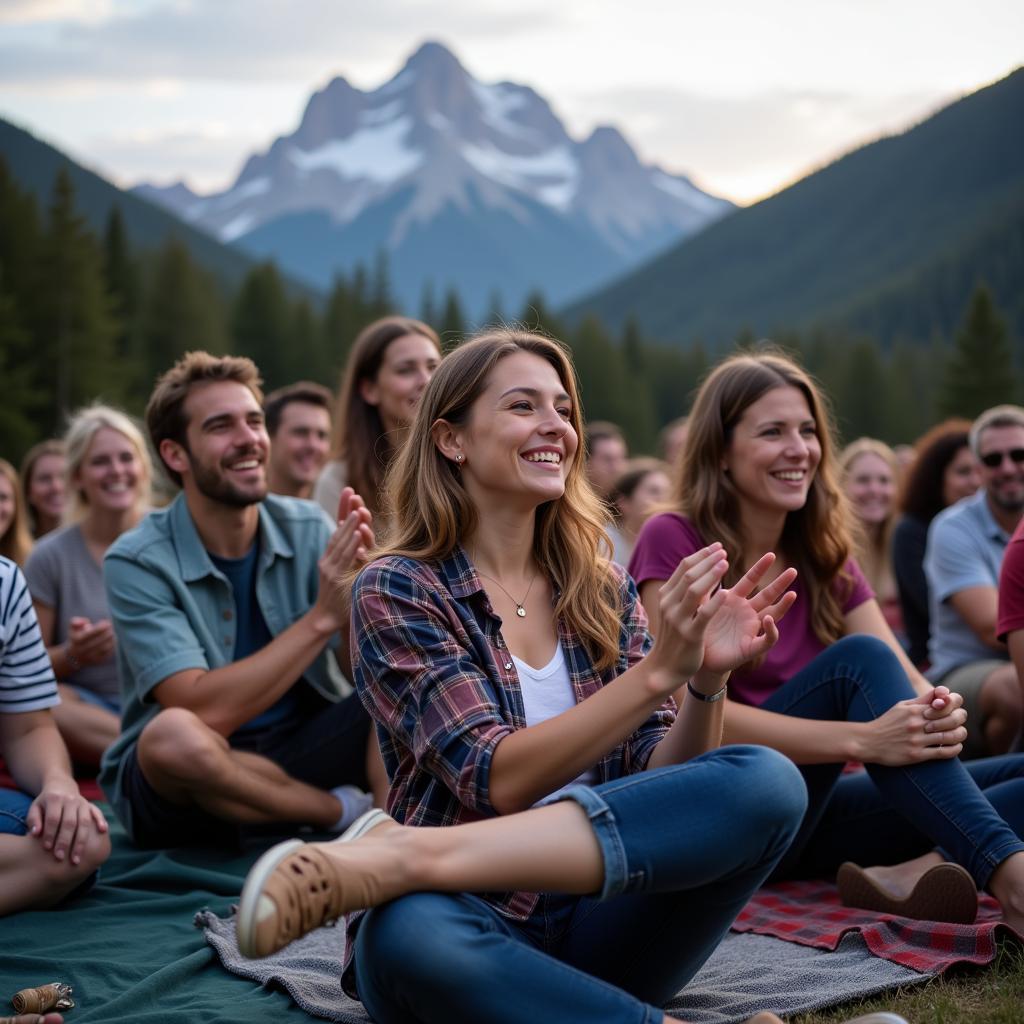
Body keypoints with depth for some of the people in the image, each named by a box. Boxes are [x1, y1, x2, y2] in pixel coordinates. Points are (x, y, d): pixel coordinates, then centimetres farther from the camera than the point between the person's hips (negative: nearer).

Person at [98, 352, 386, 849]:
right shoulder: (138, 562, -14)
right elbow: (207, 711, -25)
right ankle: (354, 812, -13)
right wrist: (322, 617, -29)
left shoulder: (308, 529, -4)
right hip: (182, 783, -3)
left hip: (300, 751, 3)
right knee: (175, 734, -36)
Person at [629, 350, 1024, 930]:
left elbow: (907, 683, 0)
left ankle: (911, 870, -39)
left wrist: (940, 712, -26)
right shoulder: (673, 541, -9)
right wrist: (862, 739, -31)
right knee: (856, 659, -29)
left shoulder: (825, 557, 11)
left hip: (812, 812, 6)